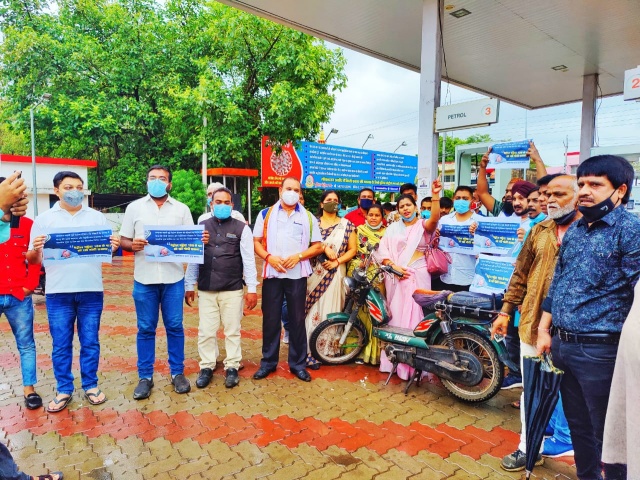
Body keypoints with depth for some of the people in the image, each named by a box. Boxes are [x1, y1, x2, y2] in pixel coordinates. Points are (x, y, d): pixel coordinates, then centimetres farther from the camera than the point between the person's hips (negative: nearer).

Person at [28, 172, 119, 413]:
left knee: (90, 342, 9)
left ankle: (91, 386, 23)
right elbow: (33, 259, 5)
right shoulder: (44, 219, 5)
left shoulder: (97, 217, 7)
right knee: (61, 345, 8)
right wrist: (35, 250, -17)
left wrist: (114, 246, -16)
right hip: (58, 293, 0)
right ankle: (64, 390, 23)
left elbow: (110, 250, 6)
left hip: (91, 291, 0)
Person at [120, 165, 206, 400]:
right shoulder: (134, 207, 7)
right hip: (144, 278, 0)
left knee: (175, 327, 7)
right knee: (145, 329, 8)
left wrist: (201, 240, -16)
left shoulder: (181, 209, 7)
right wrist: (132, 245, -15)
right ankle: (145, 377, 21)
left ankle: (177, 373, 21)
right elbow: (123, 241, 7)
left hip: (173, 278, 0)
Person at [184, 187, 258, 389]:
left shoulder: (241, 228, 0)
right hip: (206, 289, 2)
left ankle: (232, 367, 23)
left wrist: (252, 289, -5)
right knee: (206, 331, 9)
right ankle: (206, 367, 25)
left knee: (232, 330, 9)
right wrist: (189, 286, 7)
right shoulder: (201, 227, 7)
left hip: (232, 289, -2)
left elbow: (248, 260, -2)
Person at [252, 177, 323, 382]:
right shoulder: (266, 214, 8)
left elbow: (317, 246, 5)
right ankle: (268, 362, 21)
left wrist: (298, 256, -12)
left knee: (297, 320, 7)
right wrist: (269, 257, -13)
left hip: (297, 275, 0)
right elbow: (256, 241, 5)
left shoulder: (308, 217, 7)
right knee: (270, 319, 7)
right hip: (272, 274, 0)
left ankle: (298, 363, 18)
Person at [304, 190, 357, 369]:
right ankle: (310, 351, 4)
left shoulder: (347, 225, 8)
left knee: (330, 310, 2)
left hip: (335, 273, 1)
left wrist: (337, 262, -9)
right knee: (312, 310, -3)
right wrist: (324, 247, -17)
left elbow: (353, 249, 4)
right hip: (314, 272, 0)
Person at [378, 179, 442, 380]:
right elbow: (382, 251, 4)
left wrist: (435, 195, -31)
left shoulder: (423, 225, 5)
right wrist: (395, 267, -10)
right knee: (396, 316, 6)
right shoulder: (393, 228, 12)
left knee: (415, 315, -2)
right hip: (396, 276, 2)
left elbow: (435, 218, -18)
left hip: (418, 275, -2)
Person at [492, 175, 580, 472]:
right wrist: (506, 312, 7)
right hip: (532, 322, 4)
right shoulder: (540, 230, 8)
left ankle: (564, 439, 38)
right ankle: (529, 446, 28)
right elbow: (521, 274, 9)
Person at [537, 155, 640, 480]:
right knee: (577, 425, 21)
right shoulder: (574, 231, 11)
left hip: (600, 350, -7)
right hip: (562, 345, 7)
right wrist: (544, 330, 13)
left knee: (607, 434, 10)